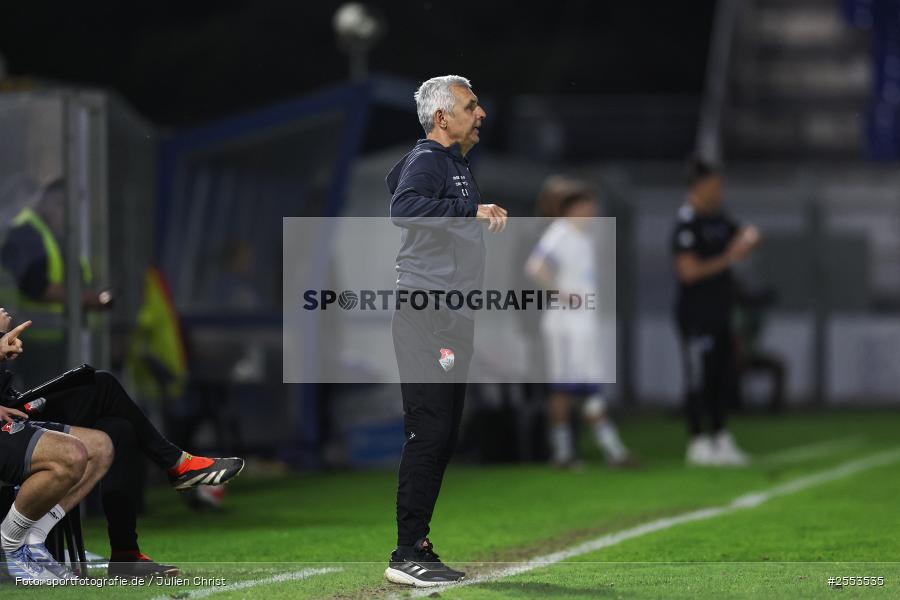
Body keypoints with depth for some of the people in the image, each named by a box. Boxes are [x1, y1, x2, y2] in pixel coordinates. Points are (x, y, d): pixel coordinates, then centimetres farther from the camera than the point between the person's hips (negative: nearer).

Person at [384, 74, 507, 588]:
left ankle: (418, 544, 16)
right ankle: (407, 555, -13)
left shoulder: (461, 163, 17)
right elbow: (405, 208, -32)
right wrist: (472, 209, -39)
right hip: (428, 317, -10)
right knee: (429, 433, -13)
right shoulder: (427, 161, -12)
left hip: (455, 319, 10)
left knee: (444, 437, 11)